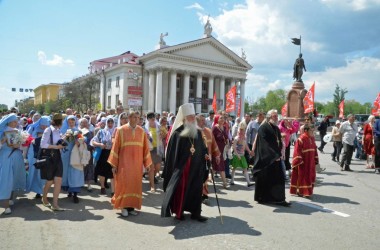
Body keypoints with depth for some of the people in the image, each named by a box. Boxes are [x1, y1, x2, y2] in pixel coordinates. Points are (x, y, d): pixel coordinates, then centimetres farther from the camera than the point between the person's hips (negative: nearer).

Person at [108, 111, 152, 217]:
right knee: (124, 182, -7)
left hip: (137, 163, 3)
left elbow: (145, 148, 7)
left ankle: (131, 206, 17)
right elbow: (115, 147, -3)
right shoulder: (121, 130, -3)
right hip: (124, 162, -3)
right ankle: (124, 206, 8)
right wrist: (114, 164, -5)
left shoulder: (141, 131, 5)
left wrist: (147, 163, 5)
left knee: (135, 183, 6)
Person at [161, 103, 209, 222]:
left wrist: (205, 154, -6)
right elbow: (172, 152, -7)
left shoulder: (198, 133, 7)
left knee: (196, 189, 9)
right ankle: (178, 212, 20)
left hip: (196, 168, 5)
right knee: (180, 189, 4)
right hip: (181, 167, -4)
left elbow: (202, 148, 14)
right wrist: (173, 168, -9)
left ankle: (195, 212, 21)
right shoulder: (177, 133, -7)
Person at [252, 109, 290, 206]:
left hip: (275, 157, 8)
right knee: (264, 178, 2)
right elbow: (265, 144, -17)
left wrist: (279, 154, 4)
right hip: (265, 158, -7)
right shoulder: (264, 127, -11)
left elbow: (279, 143, 17)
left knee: (278, 178, 5)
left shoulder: (276, 128, 14)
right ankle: (262, 198, 16)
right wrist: (274, 155, -17)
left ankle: (279, 198, 12)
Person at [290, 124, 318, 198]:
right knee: (303, 176, 1)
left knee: (310, 176, 15)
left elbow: (314, 150, 15)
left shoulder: (312, 138, 8)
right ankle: (301, 191, 11)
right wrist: (298, 161, -20)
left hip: (311, 162, 8)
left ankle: (308, 191, 29)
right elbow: (297, 151, -18)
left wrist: (316, 160, 14)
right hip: (303, 163, -8)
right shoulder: (301, 139, -16)